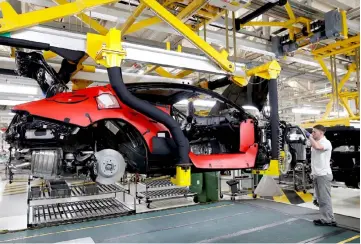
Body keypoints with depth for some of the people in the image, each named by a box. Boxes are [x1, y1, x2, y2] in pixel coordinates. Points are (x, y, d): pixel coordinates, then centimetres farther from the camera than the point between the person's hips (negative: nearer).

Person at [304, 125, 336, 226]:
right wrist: (312, 171, 17)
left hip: (324, 175, -9)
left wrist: (309, 136, -24)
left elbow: (317, 147, -36)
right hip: (316, 175, 9)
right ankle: (325, 218, 21)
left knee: (325, 198, -4)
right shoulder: (315, 143, 15)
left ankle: (329, 220, 4)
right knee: (320, 198, 13)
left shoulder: (326, 142, -12)